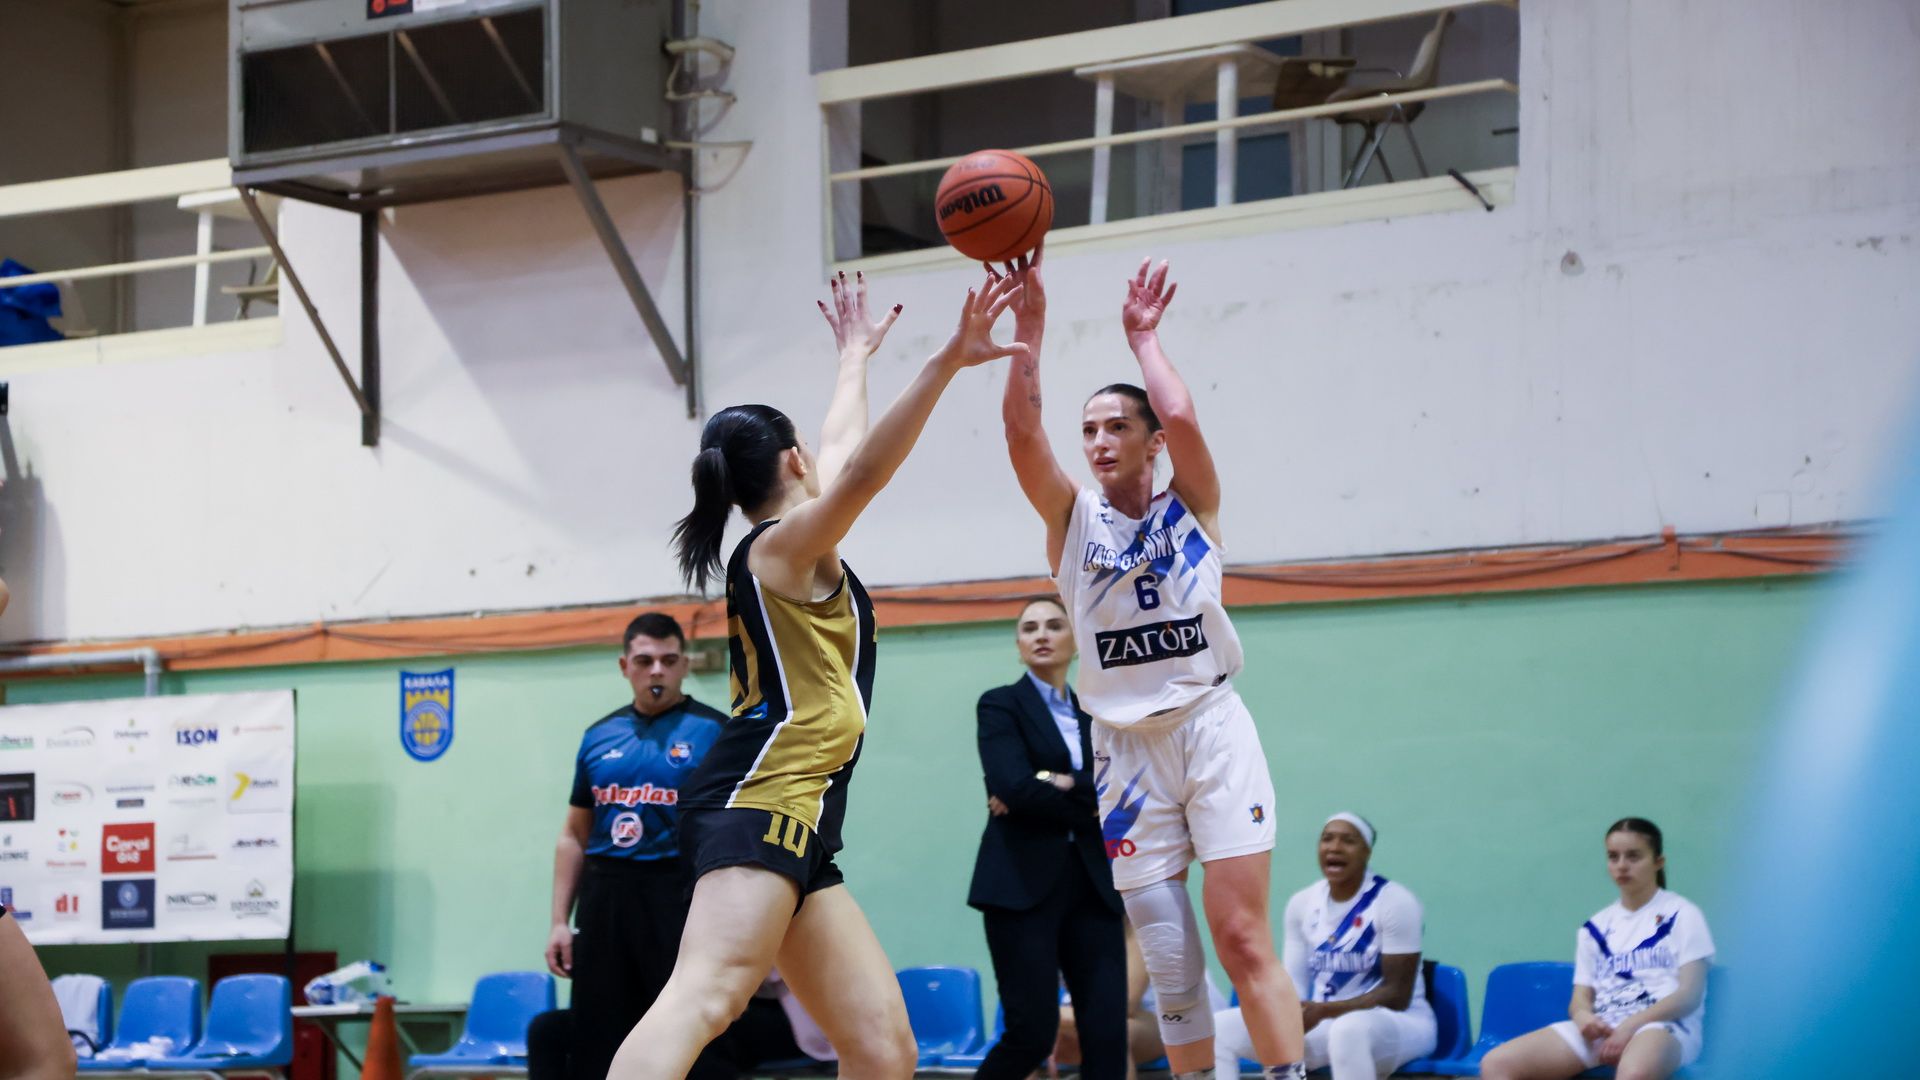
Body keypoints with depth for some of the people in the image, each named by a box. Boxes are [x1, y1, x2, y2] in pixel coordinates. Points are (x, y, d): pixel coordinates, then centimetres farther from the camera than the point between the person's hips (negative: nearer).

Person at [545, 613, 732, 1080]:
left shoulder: (714, 733, -2)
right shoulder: (600, 737, 12)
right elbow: (574, 837, 17)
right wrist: (560, 921, 10)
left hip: (681, 900, -5)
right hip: (605, 900, 5)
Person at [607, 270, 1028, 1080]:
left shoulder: (791, 551, 25)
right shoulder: (783, 544, 1)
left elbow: (842, 453, 42)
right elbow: (860, 472, -18)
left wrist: (856, 356, 54)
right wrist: (947, 362, -24)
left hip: (797, 824, 10)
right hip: (758, 804, -10)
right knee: (705, 996, -31)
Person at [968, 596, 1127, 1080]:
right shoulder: (1001, 705, 3)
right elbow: (1014, 787, -13)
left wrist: (1061, 785, -12)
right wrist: (1089, 799, -4)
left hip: (1092, 885, 5)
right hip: (1024, 884, -5)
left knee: (1108, 1033, -5)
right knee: (1033, 1032, -9)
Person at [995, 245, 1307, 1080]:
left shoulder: (1191, 505, 5)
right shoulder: (1072, 518, 8)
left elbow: (1181, 416, -12)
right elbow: (1021, 430, -7)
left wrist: (1143, 335, 2)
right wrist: (1028, 327, -13)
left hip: (1210, 728, -2)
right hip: (1125, 750, 2)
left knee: (1241, 938, -10)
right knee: (1169, 960, 1)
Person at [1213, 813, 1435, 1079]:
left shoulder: (1394, 901, -11)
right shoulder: (1302, 903, 6)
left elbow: (1397, 995, -14)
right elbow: (1294, 983, 7)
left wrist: (1323, 1011, -26)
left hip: (1400, 1023, -6)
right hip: (1324, 1025, 6)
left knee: (1349, 1029, -43)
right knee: (1220, 1028, -13)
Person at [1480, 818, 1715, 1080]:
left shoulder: (1682, 915, 7)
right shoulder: (1596, 927, 21)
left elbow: (1689, 995, -3)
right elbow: (1580, 997, 16)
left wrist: (1631, 1025, -17)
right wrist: (1583, 1016, -11)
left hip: (1662, 1025, -5)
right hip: (1602, 1029, 5)